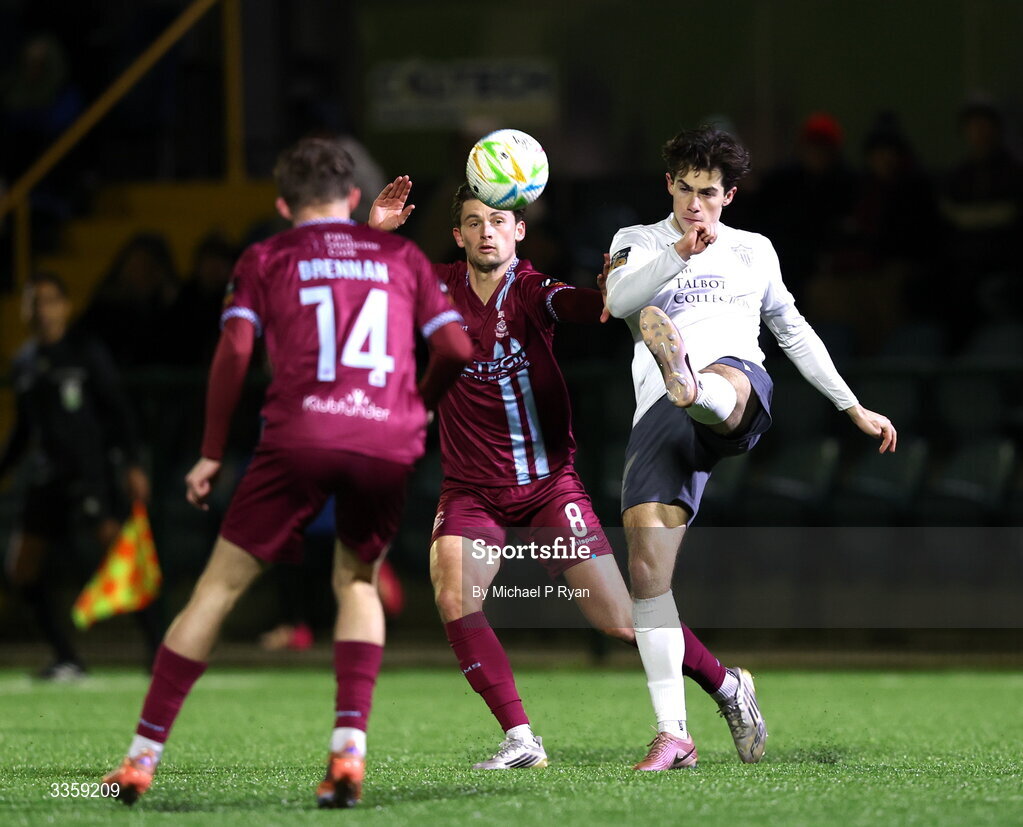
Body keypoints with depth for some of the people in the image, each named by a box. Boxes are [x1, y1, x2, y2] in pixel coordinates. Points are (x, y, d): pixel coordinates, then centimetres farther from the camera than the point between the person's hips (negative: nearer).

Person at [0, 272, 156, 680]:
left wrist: (133, 464, -13)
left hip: (92, 468, -6)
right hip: (47, 475, 6)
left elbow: (118, 409, -5)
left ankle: (160, 650, -20)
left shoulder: (85, 352, -3)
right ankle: (67, 659, 9)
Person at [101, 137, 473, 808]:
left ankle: (143, 757, 3)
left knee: (219, 586, 5)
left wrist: (212, 453, 8)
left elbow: (235, 350, 2)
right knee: (358, 581, 22)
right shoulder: (401, 256, 21)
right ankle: (349, 747, 3)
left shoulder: (267, 259, 16)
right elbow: (456, 350, 13)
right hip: (389, 444, 2)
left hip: (300, 437, -2)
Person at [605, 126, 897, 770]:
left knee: (725, 387, -41)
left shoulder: (754, 251, 27)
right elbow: (619, 298, -1)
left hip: (741, 389, 0)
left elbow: (794, 331, 36)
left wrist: (855, 408, 35)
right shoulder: (639, 242, 21)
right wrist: (679, 253, -16)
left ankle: (691, 386, -81)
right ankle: (673, 735, -11)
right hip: (660, 417, 0)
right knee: (648, 567, -13)